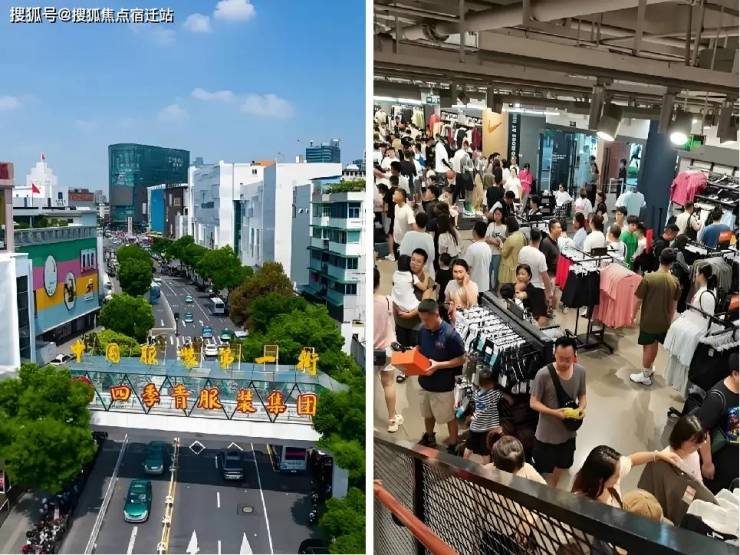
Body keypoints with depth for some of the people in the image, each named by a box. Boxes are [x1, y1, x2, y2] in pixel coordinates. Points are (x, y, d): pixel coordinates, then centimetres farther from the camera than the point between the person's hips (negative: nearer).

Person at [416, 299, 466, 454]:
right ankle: (429, 438, 50)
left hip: (443, 386, -5)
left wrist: (438, 365, -25)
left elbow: (461, 359, -16)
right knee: (428, 414, 26)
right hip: (424, 382, 6)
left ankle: (453, 447, 35)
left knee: (449, 418, 15)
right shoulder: (423, 330, -8)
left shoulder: (450, 334, -25)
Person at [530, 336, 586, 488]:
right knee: (541, 469, 12)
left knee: (561, 464, 26)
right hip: (546, 433, -5)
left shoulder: (581, 371, -11)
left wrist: (582, 407, -17)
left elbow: (582, 395, 5)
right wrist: (554, 412, -30)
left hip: (568, 431, 5)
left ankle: (551, 490, 52)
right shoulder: (543, 374, -25)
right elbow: (533, 403, -17)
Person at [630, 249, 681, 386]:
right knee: (653, 346, 21)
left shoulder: (649, 277, -19)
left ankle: (645, 376, 20)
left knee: (649, 347, 9)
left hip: (648, 319, -3)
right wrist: (670, 319, 18)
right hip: (664, 320, 3)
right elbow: (674, 303, 5)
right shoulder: (675, 281, -7)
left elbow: (638, 299, -13)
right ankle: (649, 368, 40)